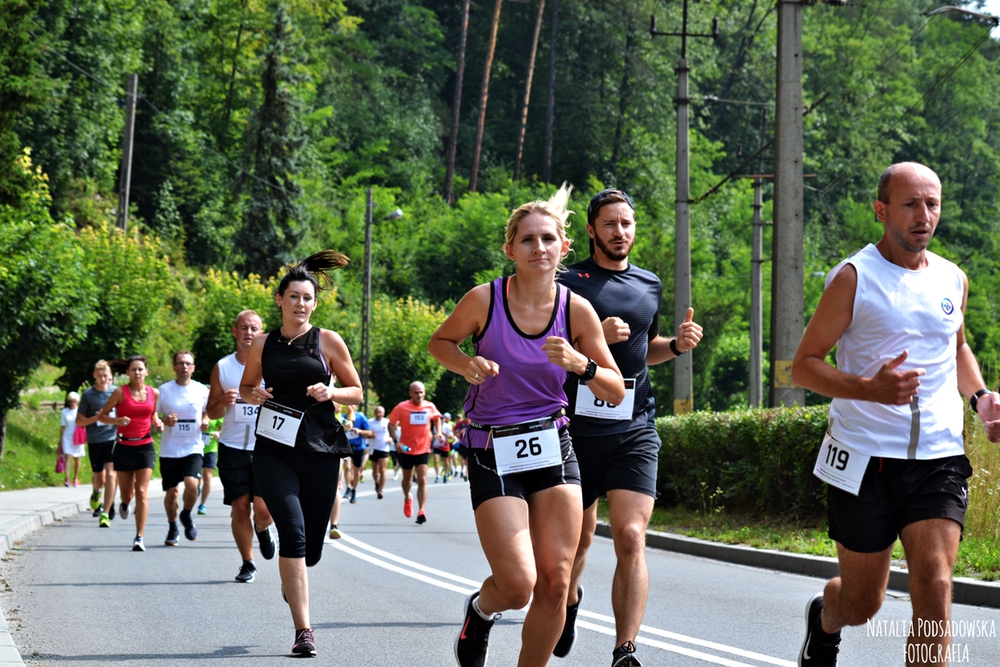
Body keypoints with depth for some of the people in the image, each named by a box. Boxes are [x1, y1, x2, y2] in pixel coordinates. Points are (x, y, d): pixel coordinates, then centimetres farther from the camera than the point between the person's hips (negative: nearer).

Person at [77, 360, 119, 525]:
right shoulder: (88, 395, -2)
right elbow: (79, 421, 1)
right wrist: (96, 418, -14)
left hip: (113, 439, 0)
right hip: (94, 441, 0)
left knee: (111, 475, -13)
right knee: (100, 479, 7)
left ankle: (105, 513, -8)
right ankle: (96, 493, 44)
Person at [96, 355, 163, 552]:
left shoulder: (154, 393, 4)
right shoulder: (120, 392, -5)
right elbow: (101, 416, -1)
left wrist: (157, 424, -1)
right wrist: (117, 420, -19)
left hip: (145, 446, 1)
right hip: (124, 447, -1)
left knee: (142, 492, -10)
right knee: (127, 493, 9)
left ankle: (139, 537, -8)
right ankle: (125, 503, 49)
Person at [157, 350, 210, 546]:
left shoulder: (202, 390, 2)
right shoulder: (164, 390, 0)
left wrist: (205, 423, -4)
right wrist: (164, 421, -15)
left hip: (193, 448, 0)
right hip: (169, 450, 0)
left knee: (192, 484, -21)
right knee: (171, 492, 3)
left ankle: (186, 515, 8)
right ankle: (172, 528, 27)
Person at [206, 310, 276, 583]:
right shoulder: (222, 367, 4)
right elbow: (211, 412, 8)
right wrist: (223, 403, -13)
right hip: (232, 448, 1)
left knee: (264, 509, -9)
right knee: (240, 507, 0)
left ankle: (262, 529, 27)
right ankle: (247, 564, 16)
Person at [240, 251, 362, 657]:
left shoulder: (328, 342, 3)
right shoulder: (262, 346, 7)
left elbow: (356, 393, 9)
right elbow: (246, 387, 21)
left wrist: (330, 392, -11)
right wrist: (255, 395, -2)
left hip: (319, 452, 1)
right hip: (274, 451, 0)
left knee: (311, 547, 4)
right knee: (294, 531, -20)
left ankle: (291, 579, 44)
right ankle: (303, 631, -18)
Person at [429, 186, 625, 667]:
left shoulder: (576, 310, -3)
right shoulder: (484, 300, -10)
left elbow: (616, 392, 2)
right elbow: (440, 342, 9)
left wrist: (580, 364, -18)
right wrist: (467, 365, -13)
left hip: (554, 448, 3)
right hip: (493, 454, -3)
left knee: (554, 583, -3)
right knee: (517, 586, -12)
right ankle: (481, 609, 25)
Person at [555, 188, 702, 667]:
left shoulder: (650, 286, 14)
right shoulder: (567, 283, -1)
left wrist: (677, 344, 8)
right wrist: (595, 338, -18)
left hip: (634, 429, 2)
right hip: (578, 427, -2)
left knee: (630, 538, -14)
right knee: (579, 536, 13)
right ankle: (569, 598, 47)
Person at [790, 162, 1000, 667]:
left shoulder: (953, 280, 9)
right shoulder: (854, 277, -5)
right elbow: (803, 365, -6)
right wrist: (871, 388, -23)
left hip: (939, 459, 3)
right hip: (865, 458, -3)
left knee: (934, 591, -13)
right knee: (861, 603, 10)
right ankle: (824, 619, 46)